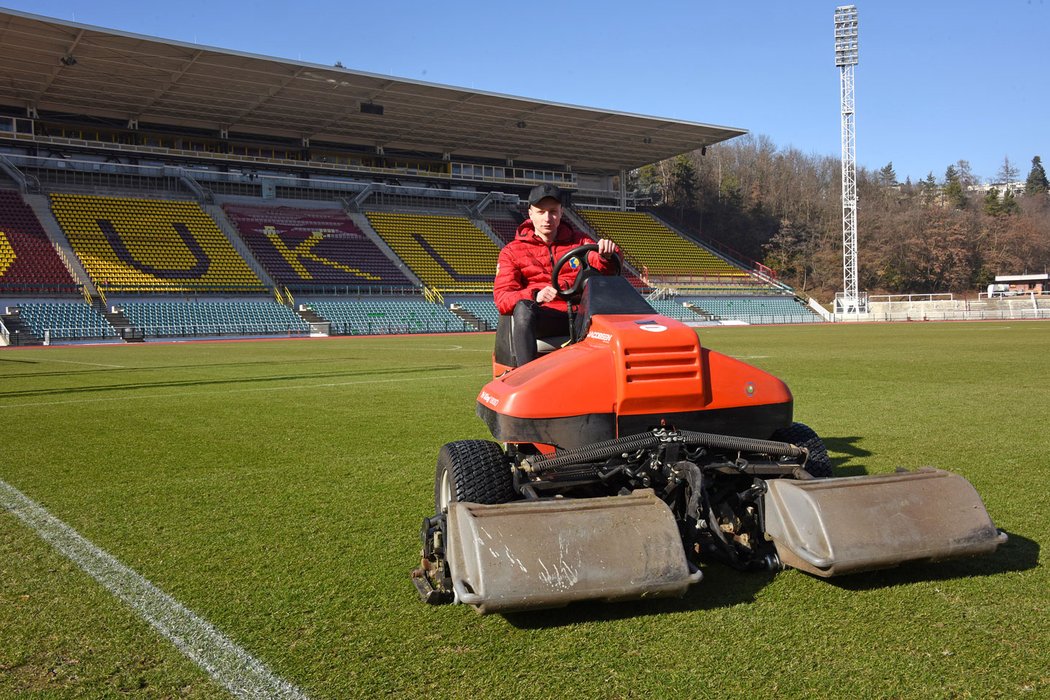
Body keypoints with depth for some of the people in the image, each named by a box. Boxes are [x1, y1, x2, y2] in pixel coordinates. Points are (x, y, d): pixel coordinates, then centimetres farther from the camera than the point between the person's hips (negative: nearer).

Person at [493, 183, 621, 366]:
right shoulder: (512, 251, 12)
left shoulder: (578, 240, 20)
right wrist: (535, 296, -22)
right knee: (523, 308, -37)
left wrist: (607, 254, -20)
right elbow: (502, 296, -1)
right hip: (541, 318, -2)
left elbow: (605, 268, 5)